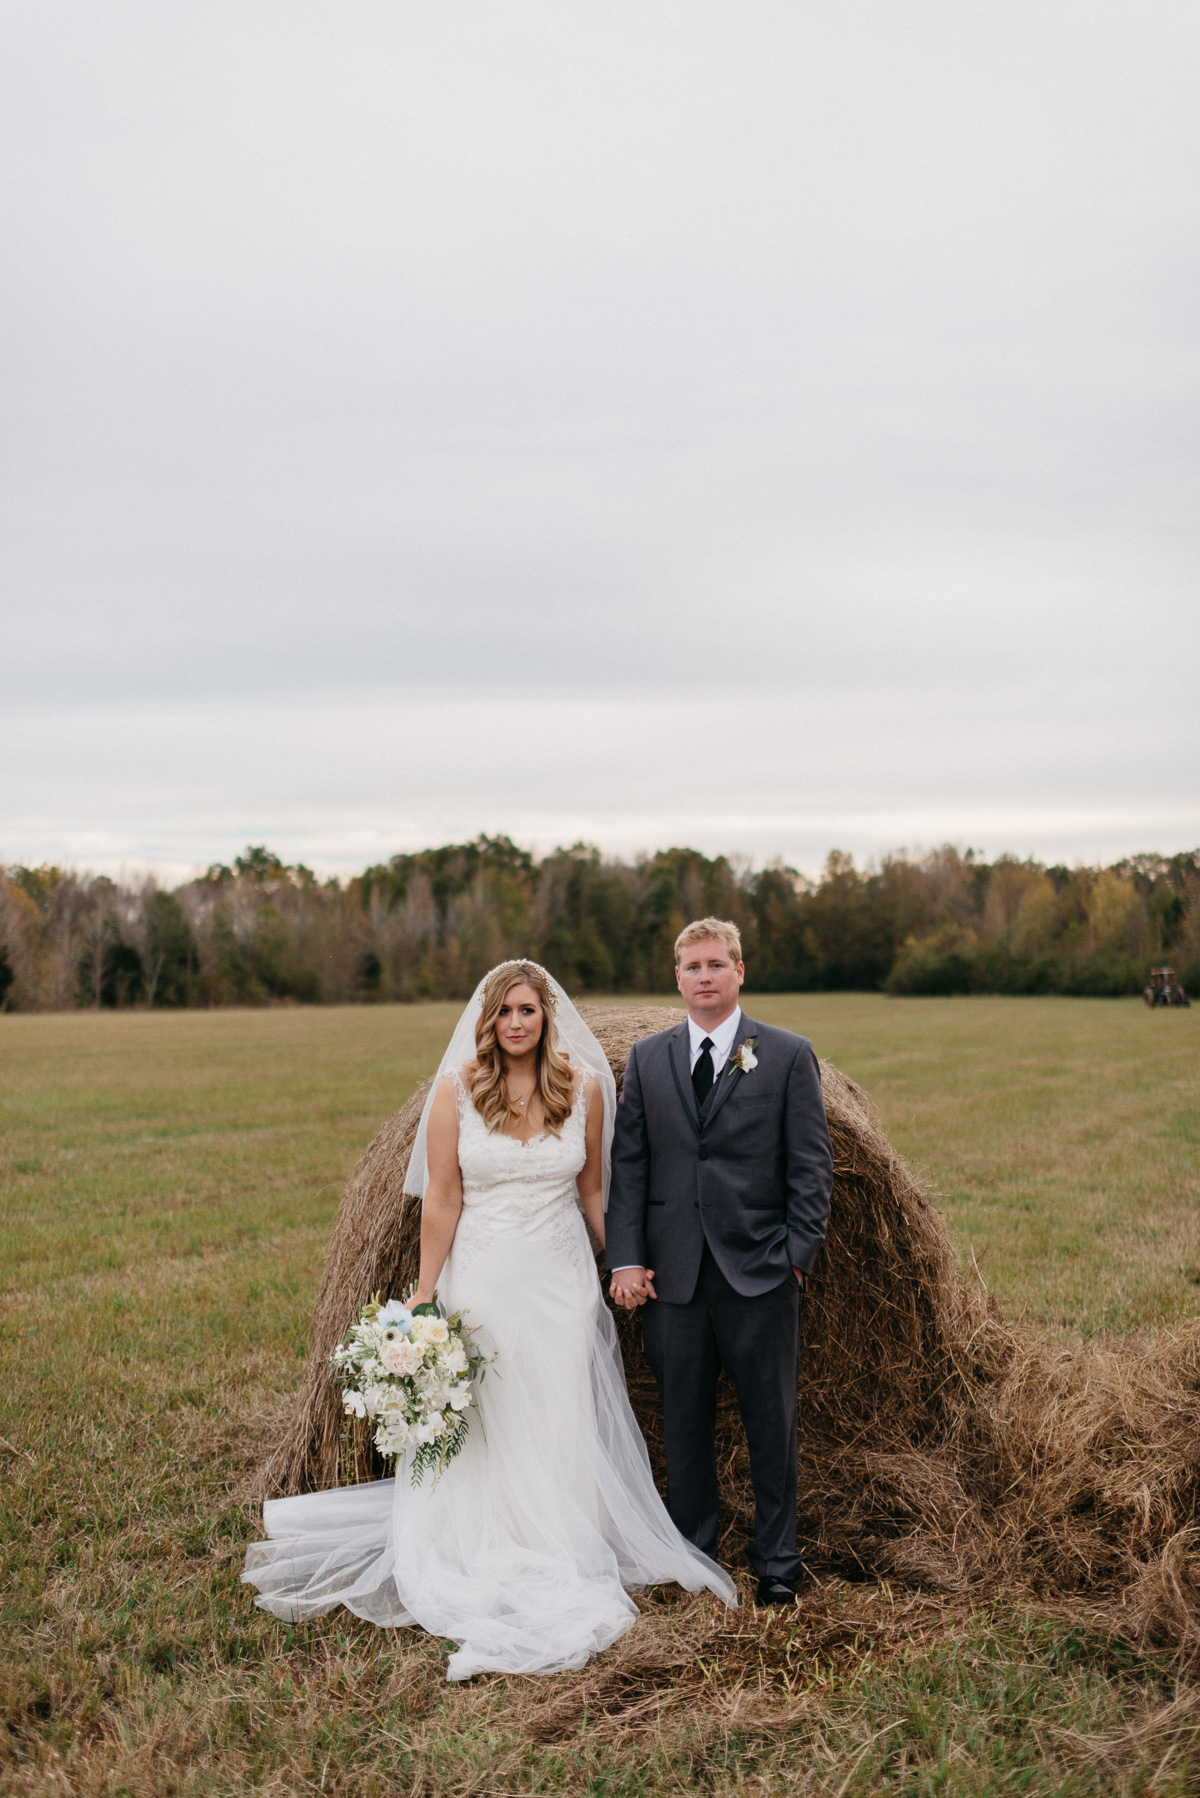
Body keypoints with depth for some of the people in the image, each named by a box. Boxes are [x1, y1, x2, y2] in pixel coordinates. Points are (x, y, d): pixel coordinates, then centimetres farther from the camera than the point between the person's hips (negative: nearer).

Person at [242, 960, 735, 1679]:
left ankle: (565, 1566, 23)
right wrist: (425, 1299, -4)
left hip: (561, 1278, 2)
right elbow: (442, 1200, -5)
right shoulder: (458, 1089, -7)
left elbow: (593, 1190, 9)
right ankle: (486, 1566, 23)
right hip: (482, 1277, -2)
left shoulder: (584, 1087, -1)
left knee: (564, 1426, 7)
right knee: (479, 1427, 6)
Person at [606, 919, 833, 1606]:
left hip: (760, 1272, -2)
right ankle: (694, 1557, 25)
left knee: (773, 1423, 6)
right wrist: (627, 1259, -2)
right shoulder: (647, 1058, 9)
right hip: (673, 1275, 2)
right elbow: (628, 1164, 6)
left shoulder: (789, 1054, 1)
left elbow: (812, 1164, 0)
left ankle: (778, 1563, 21)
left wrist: (798, 1253, -9)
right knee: (684, 1423, 11)